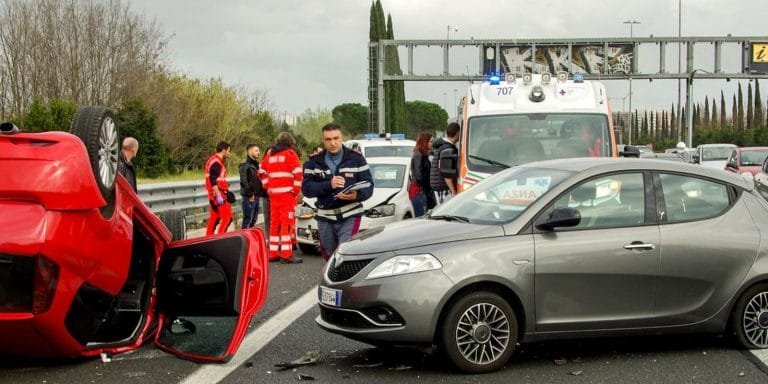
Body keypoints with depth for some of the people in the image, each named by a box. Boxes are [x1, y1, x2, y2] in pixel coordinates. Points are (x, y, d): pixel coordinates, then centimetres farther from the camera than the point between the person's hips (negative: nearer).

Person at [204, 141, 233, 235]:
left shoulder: (213, 160, 17)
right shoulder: (216, 162, -16)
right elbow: (213, 180, -24)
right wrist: (218, 195, -26)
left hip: (214, 194, 11)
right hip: (218, 193, -11)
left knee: (214, 217, 13)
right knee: (227, 217, -11)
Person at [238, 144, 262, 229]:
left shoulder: (256, 165, 17)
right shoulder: (245, 165, -10)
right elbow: (244, 181, -18)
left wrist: (259, 193, 11)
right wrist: (250, 194, -18)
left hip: (256, 197, 9)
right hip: (249, 197, -9)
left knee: (253, 220, 14)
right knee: (247, 220, -8)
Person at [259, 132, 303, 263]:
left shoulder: (270, 154, 15)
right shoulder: (290, 153, -3)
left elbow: (262, 172, 19)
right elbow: (298, 172, -13)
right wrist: (296, 189, -4)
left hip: (273, 193, 6)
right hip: (287, 193, -6)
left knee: (274, 222, 12)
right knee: (287, 222, -6)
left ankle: (273, 253, 15)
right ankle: (286, 255, -10)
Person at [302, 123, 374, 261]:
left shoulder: (356, 159, 3)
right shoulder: (314, 162, 7)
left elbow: (368, 185, -2)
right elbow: (306, 188, -4)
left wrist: (357, 195, -25)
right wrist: (329, 185, -20)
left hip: (350, 217, -3)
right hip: (325, 218, 3)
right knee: (330, 258, 12)